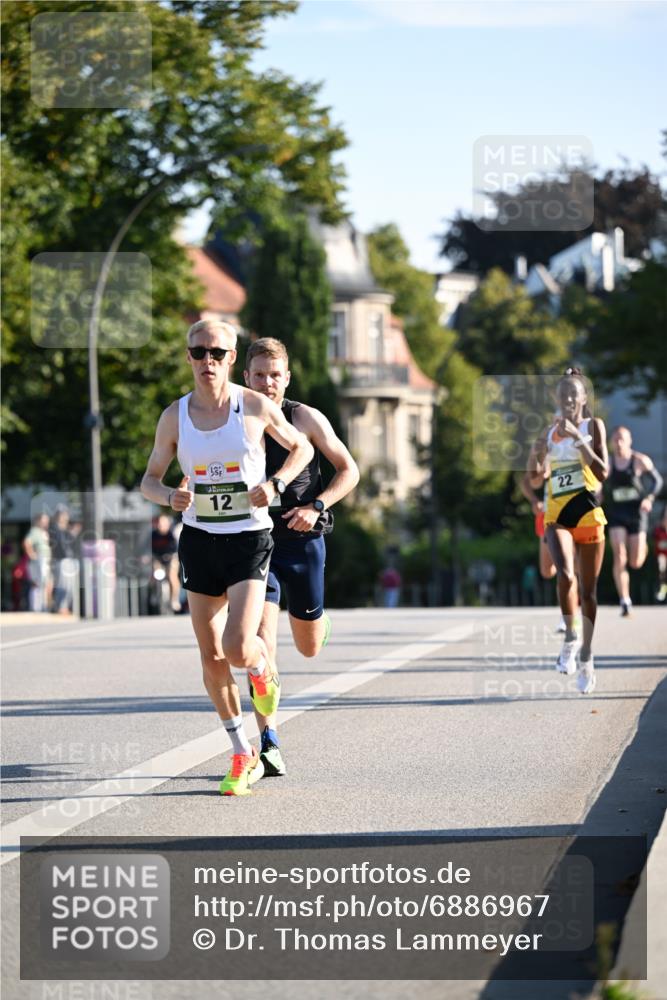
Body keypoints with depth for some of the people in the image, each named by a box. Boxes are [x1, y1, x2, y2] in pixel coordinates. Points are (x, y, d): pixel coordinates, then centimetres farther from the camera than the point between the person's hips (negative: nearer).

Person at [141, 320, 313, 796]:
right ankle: (243, 754, 21)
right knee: (211, 657, 6)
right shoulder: (175, 416, 0)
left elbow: (301, 448, 8)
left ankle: (264, 669, 20)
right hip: (199, 540, 3)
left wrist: (274, 484, -10)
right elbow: (150, 478, 9)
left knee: (238, 648, -19)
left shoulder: (256, 407, -6)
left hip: (249, 538, -3)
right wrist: (169, 496, -14)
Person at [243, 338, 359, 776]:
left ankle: (319, 619, 51)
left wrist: (316, 507, -12)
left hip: (302, 539, 0)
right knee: (262, 644, -15)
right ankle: (270, 744, -14)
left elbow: (349, 470, 1)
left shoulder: (307, 419, -4)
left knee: (309, 647, 13)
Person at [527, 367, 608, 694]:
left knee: (588, 589, 6)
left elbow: (602, 472, -11)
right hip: (557, 516, 2)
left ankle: (585, 656, 20)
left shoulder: (593, 426, 0)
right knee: (565, 574, -25)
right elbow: (535, 474, 20)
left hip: (588, 515, -2)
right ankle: (570, 637, -6)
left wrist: (578, 438, -20)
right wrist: (536, 451, -2)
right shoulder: (551, 432, 11)